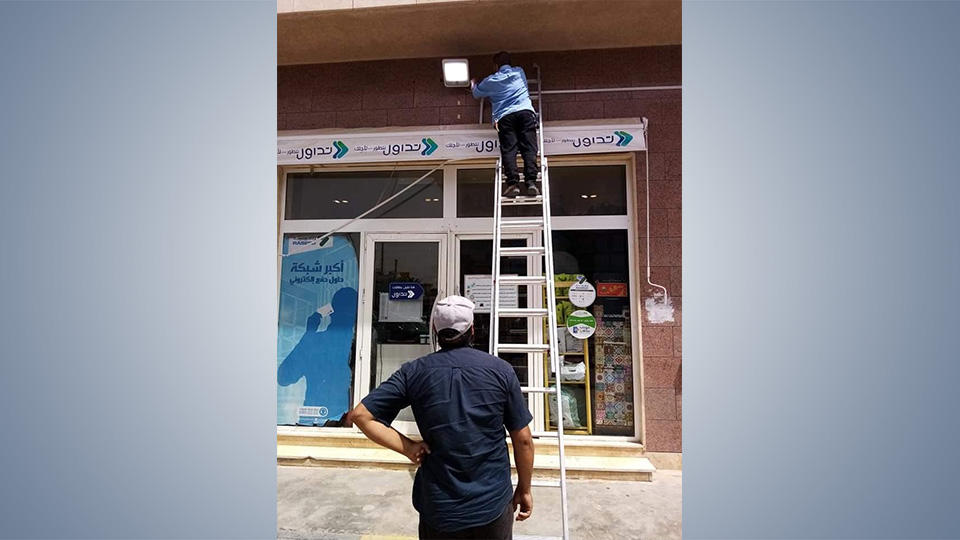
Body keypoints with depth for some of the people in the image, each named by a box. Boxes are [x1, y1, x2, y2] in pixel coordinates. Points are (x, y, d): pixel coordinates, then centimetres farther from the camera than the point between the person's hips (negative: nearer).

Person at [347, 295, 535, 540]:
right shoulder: (501, 370, -9)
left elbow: (360, 415, -9)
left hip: (439, 510, 0)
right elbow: (523, 439, -4)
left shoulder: (413, 372, -8)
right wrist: (524, 489, 9)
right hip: (493, 505, 0)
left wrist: (408, 447, -7)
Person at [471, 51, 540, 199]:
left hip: (505, 116, -1)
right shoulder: (520, 72, 24)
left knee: (508, 150, -7)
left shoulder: (490, 81, 17)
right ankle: (531, 181, -24)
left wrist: (473, 85, 58)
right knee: (529, 148, -8)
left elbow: (476, 93, 34)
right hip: (525, 112, 1)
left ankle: (513, 183, -24)